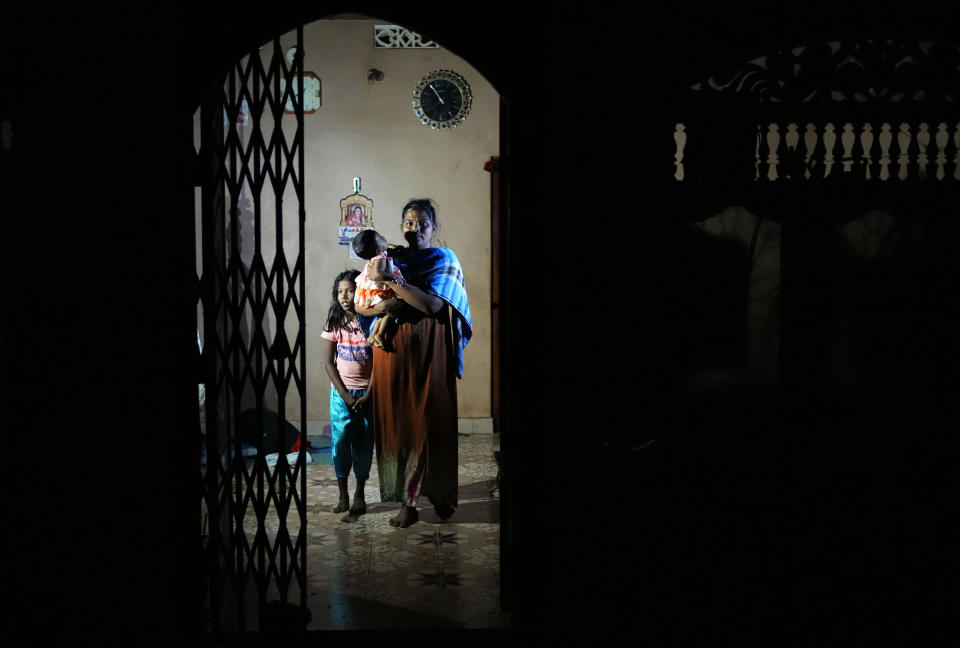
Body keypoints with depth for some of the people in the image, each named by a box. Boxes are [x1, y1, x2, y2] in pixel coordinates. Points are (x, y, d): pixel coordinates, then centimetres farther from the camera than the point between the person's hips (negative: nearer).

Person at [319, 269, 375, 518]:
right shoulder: (334, 323, 0)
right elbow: (328, 362, -2)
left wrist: (368, 395, -10)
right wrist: (346, 395, -8)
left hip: (367, 392, -1)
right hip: (341, 392, 1)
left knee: (364, 443, 2)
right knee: (340, 440, -5)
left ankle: (359, 494, 14)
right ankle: (343, 495, 4)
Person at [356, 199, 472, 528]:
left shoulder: (444, 260, 1)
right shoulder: (388, 259, 11)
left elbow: (433, 305, -15)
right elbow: (360, 305, 9)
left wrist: (391, 281, -18)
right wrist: (383, 307, -13)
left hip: (428, 352, -3)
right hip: (392, 351, 3)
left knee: (428, 422, -2)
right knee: (396, 421, 0)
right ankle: (412, 494, 8)